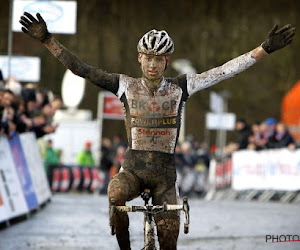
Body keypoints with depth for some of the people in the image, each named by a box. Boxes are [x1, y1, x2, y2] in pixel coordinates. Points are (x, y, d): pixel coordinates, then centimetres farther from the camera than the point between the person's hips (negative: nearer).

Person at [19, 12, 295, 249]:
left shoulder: (180, 88, -2)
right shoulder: (126, 86, -3)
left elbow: (224, 71, -4)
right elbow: (80, 69, -6)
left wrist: (266, 48, -9)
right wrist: (47, 39, -13)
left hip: (165, 173, 1)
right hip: (133, 170, -1)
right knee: (116, 193, -35)